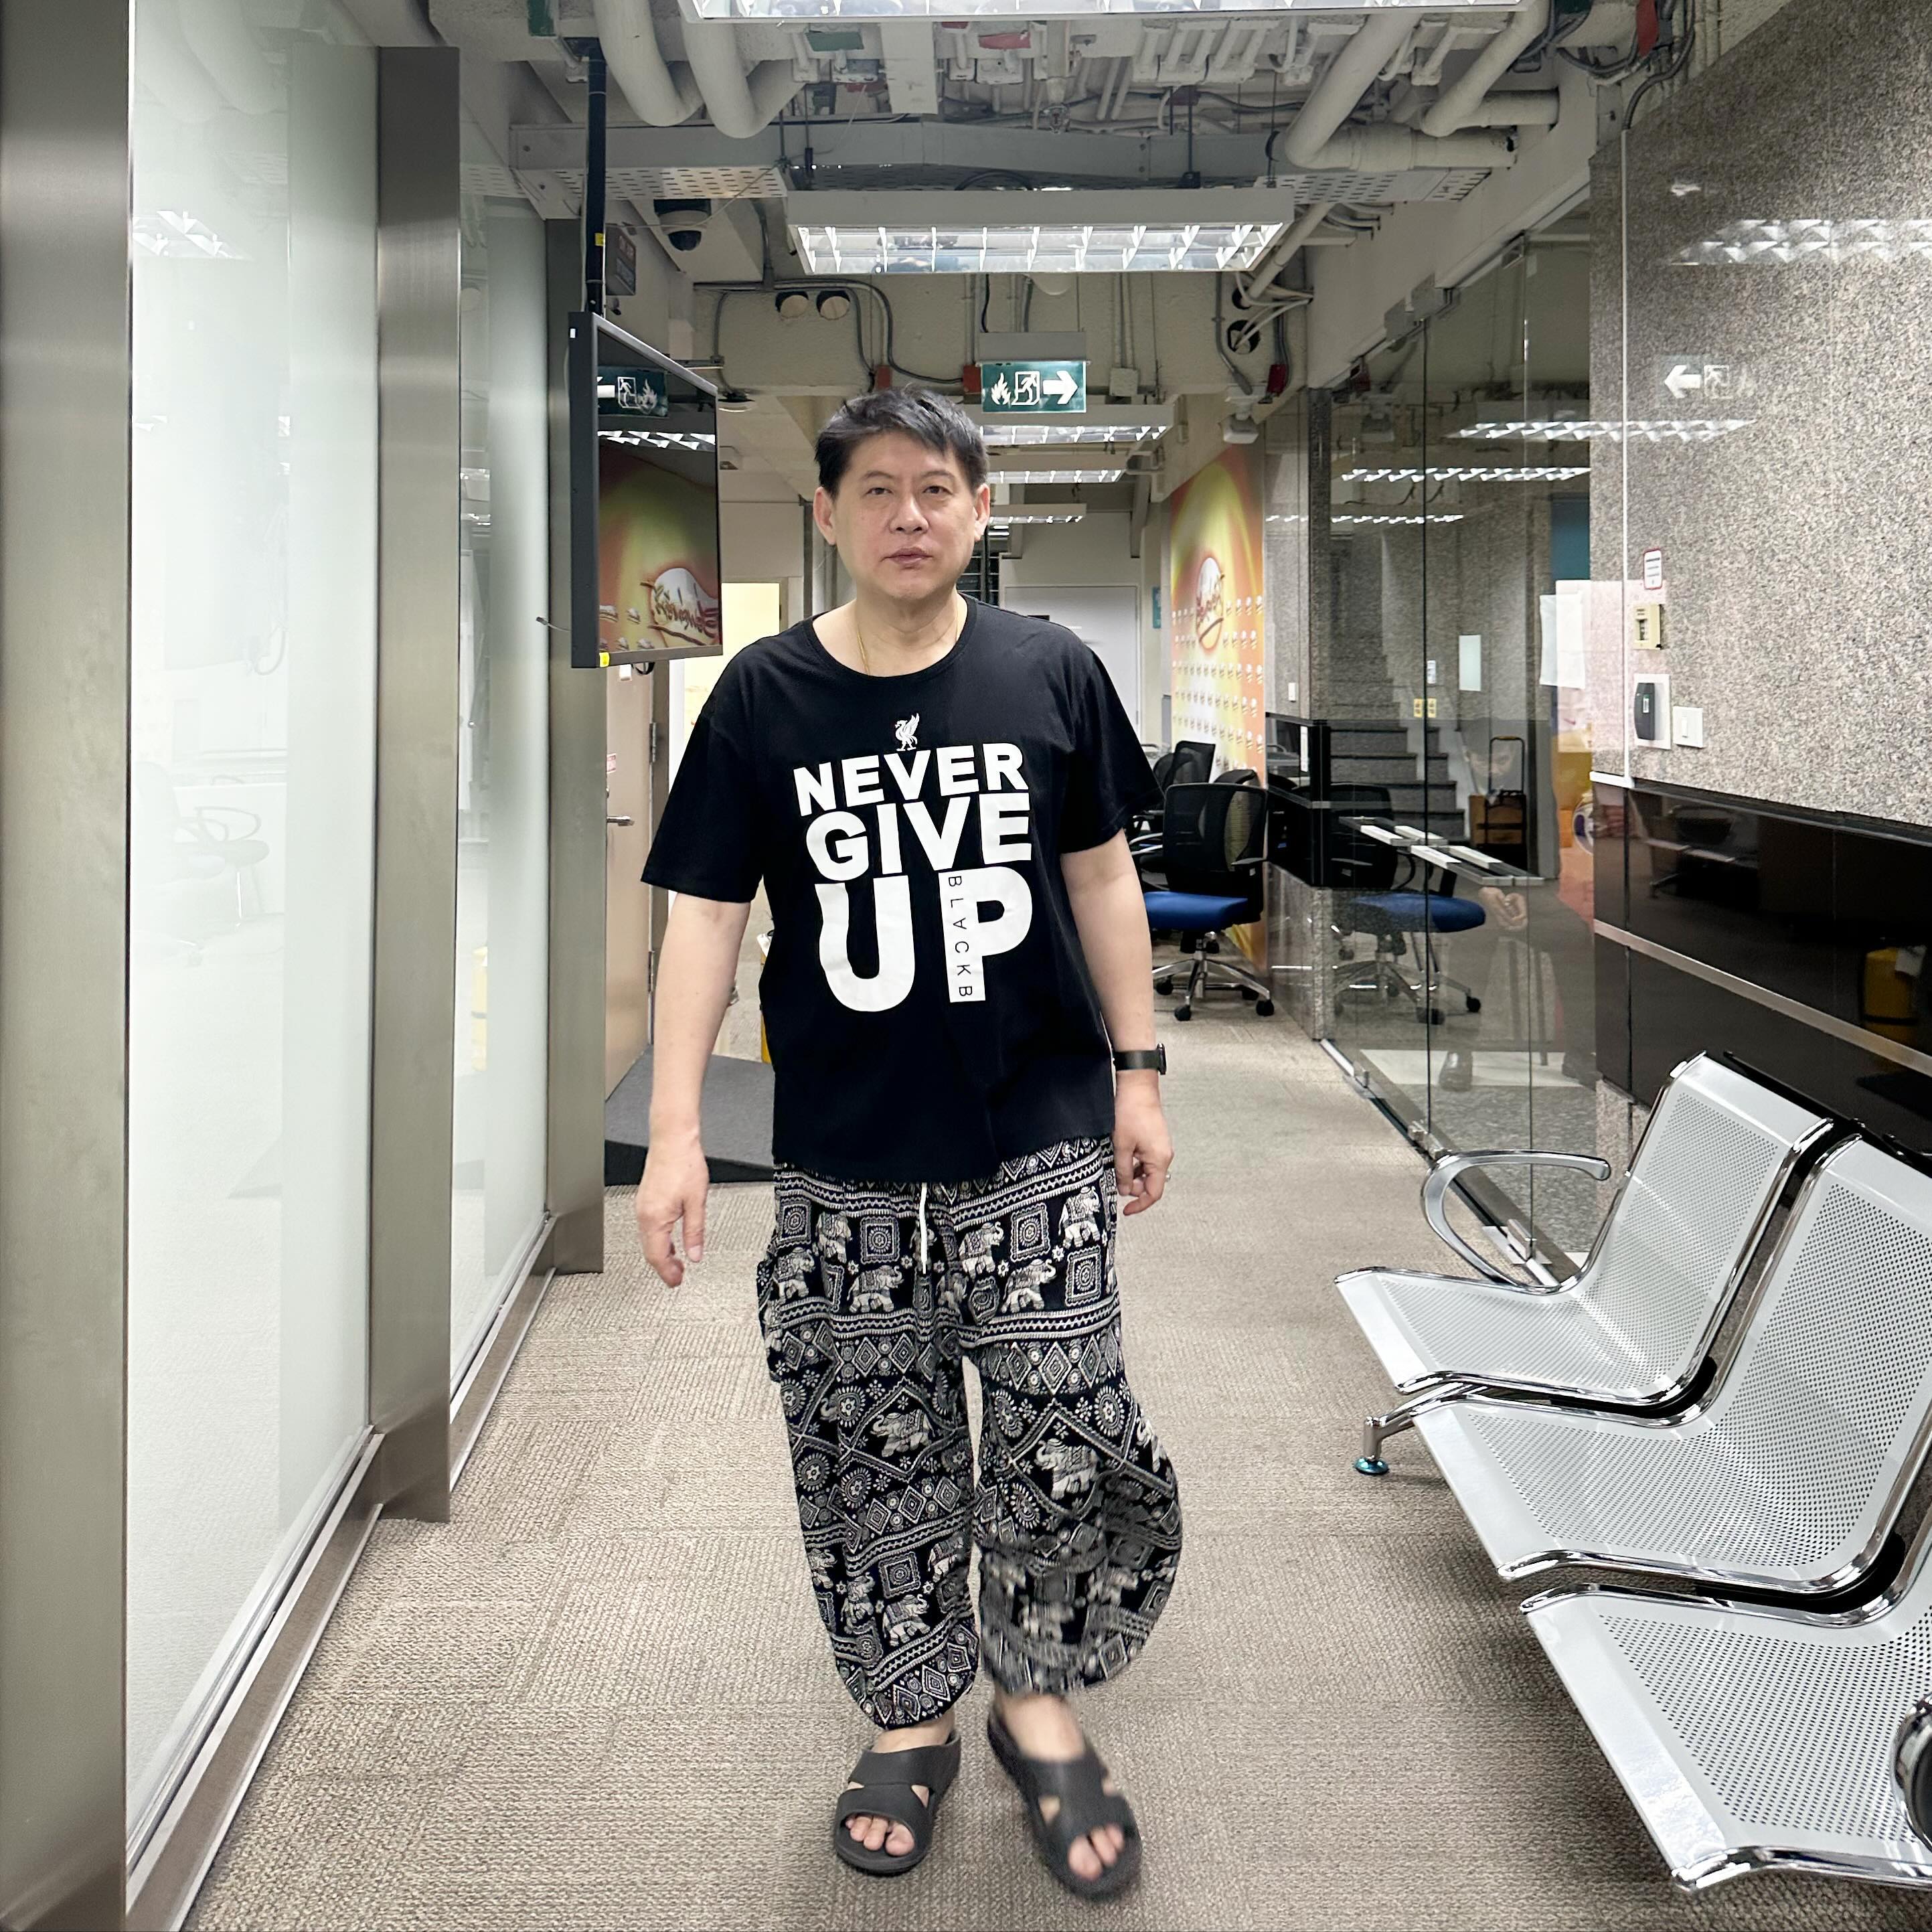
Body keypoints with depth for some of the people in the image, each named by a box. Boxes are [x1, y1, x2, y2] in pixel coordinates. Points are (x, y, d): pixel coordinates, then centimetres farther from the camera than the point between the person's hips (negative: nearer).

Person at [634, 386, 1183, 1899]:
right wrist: (677, 1129, -7)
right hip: (845, 1160, 0)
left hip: (1037, 1139, 0)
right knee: (873, 1456, 9)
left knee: (1071, 1442, 0)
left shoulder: (1051, 673, 0)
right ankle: (913, 1720, 29)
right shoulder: (763, 697, -2)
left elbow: (1101, 875, 8)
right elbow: (705, 912, -2)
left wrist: (1137, 1071, 8)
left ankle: (1038, 1702, 24)